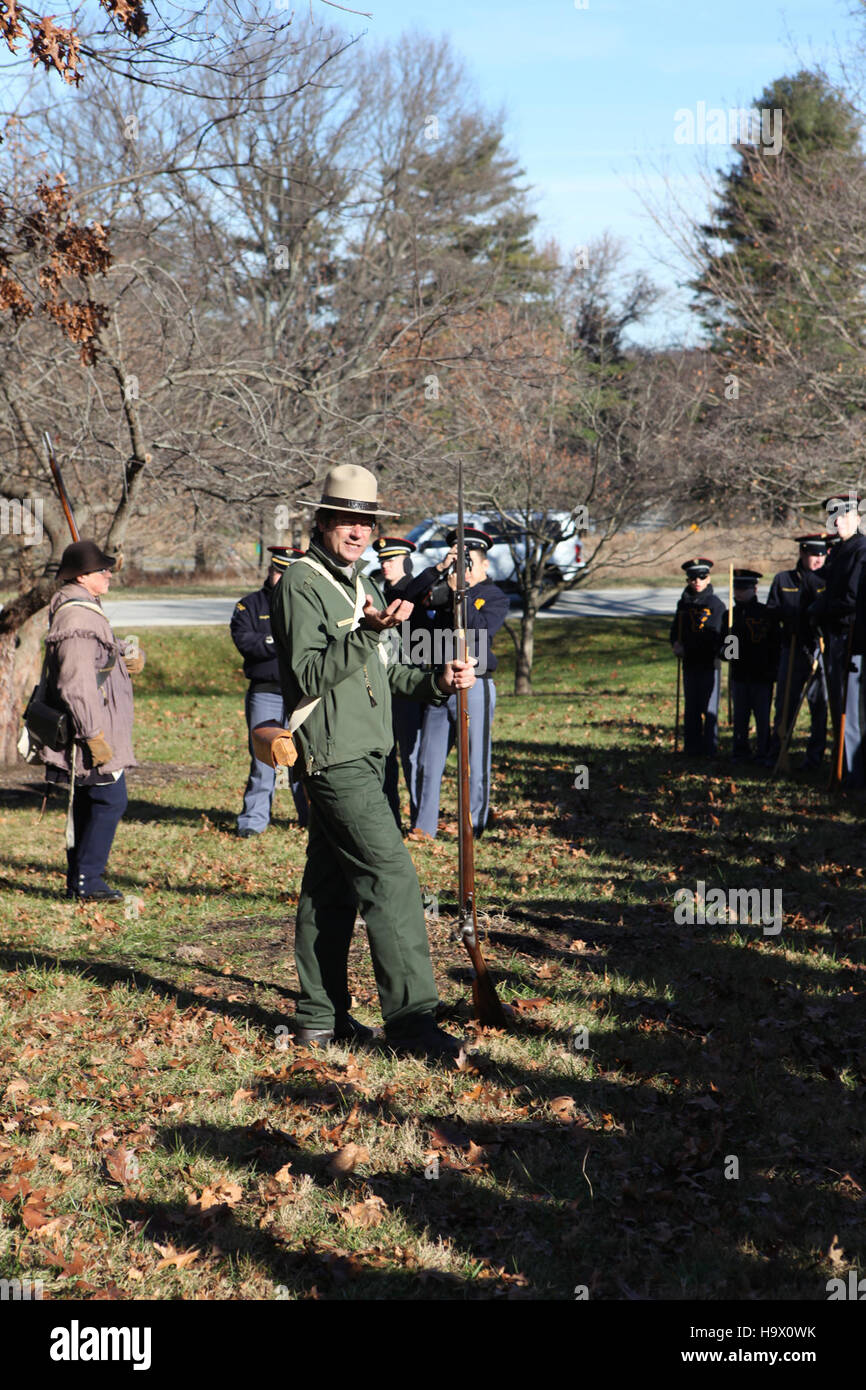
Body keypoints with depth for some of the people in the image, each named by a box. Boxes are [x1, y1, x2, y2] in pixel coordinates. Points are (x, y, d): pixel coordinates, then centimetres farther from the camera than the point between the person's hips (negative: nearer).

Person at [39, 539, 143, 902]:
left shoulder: (86, 609, 15)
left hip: (94, 729, 11)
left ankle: (79, 880, 20)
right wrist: (94, 735, -24)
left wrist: (126, 654, 4)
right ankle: (87, 881, -4)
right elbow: (76, 684, -25)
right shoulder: (78, 618, -20)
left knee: (87, 804, 14)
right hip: (91, 728, -11)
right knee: (110, 800, -8)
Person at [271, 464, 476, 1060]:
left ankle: (321, 1015, 18)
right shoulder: (301, 585, -10)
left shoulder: (362, 583, 19)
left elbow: (382, 672, 25)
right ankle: (411, 1017, -12)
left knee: (332, 885, 12)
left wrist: (436, 681, 8)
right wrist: (367, 632, -29)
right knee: (391, 876, -13)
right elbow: (310, 676, -19)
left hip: (365, 753, 9)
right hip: (334, 757, -9)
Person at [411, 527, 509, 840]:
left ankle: (473, 829, 8)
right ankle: (424, 827, 11)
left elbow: (480, 629, -15)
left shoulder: (494, 596, 1)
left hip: (474, 688, -4)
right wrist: (440, 569, -10)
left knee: (475, 765, 0)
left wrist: (460, 591, -17)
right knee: (428, 763, 5)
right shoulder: (444, 589, 13)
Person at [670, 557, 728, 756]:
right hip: (690, 663, 5)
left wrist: (718, 652, -18)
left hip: (710, 663, -5)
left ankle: (710, 748, 1)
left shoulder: (716, 604, -3)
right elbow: (675, 629, 20)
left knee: (709, 708, -4)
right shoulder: (684, 604, 11)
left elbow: (723, 634, -3)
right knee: (691, 708, 9)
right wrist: (676, 644, 0)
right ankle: (692, 747, 15)